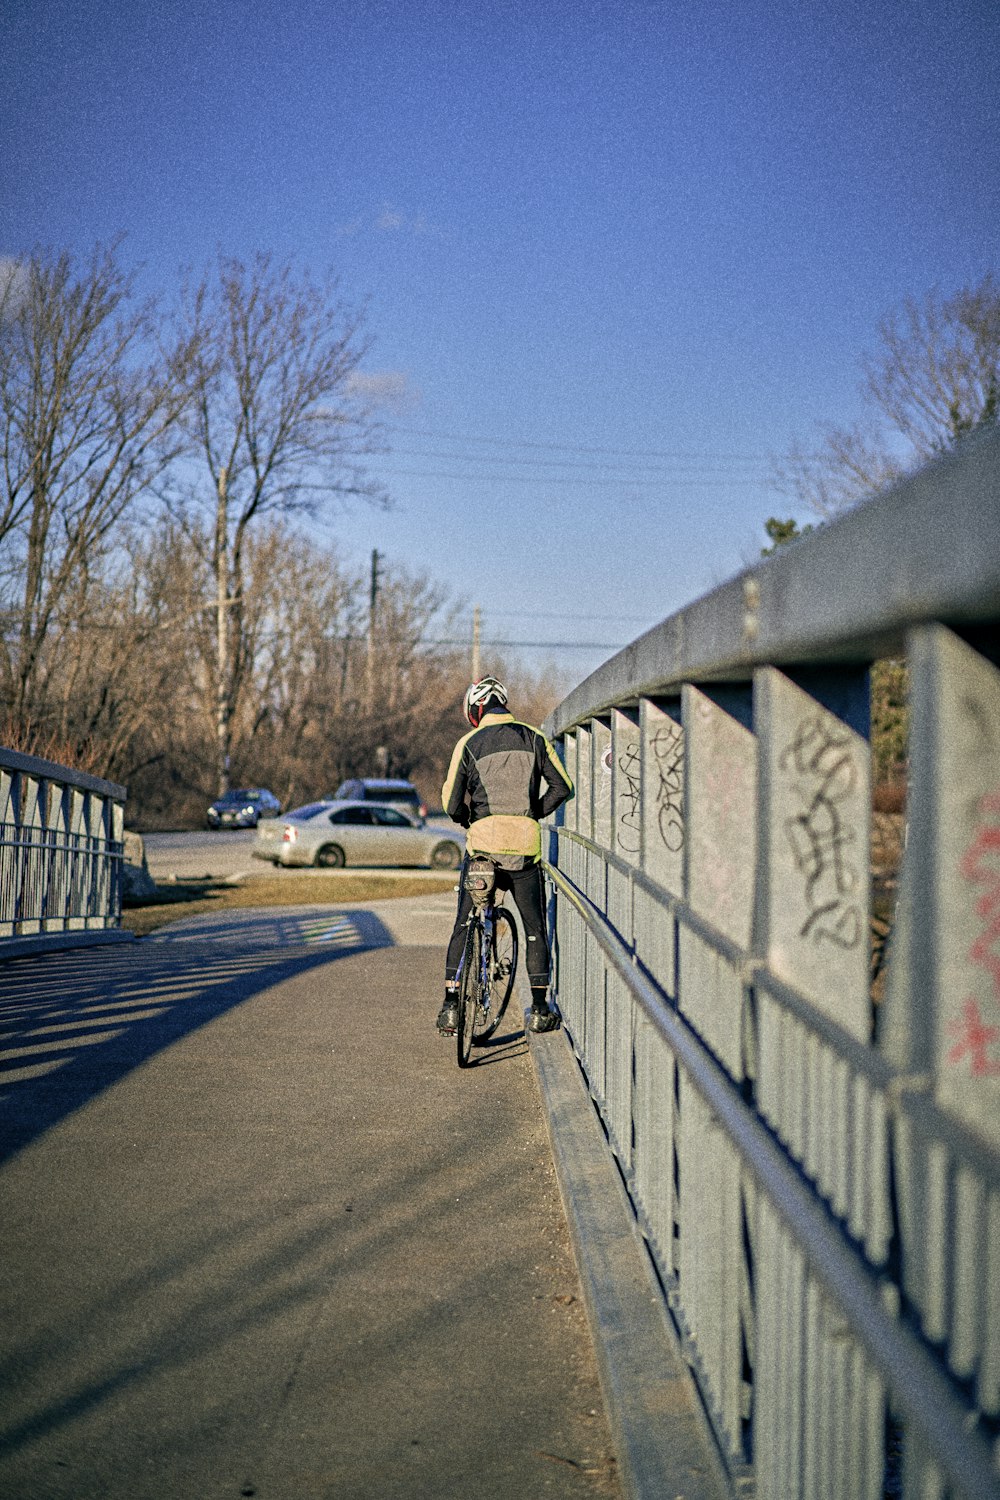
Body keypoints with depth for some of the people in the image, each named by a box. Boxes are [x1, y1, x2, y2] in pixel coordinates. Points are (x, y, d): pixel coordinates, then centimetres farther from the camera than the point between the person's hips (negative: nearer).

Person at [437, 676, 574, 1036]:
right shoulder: (533, 737, 7)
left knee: (463, 927, 9)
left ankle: (451, 1007, 3)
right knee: (534, 928, 12)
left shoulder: (469, 743, 3)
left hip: (483, 842, -1)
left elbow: (451, 803, 1)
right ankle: (539, 1010, 10)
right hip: (525, 844, 1)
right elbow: (562, 787, 4)